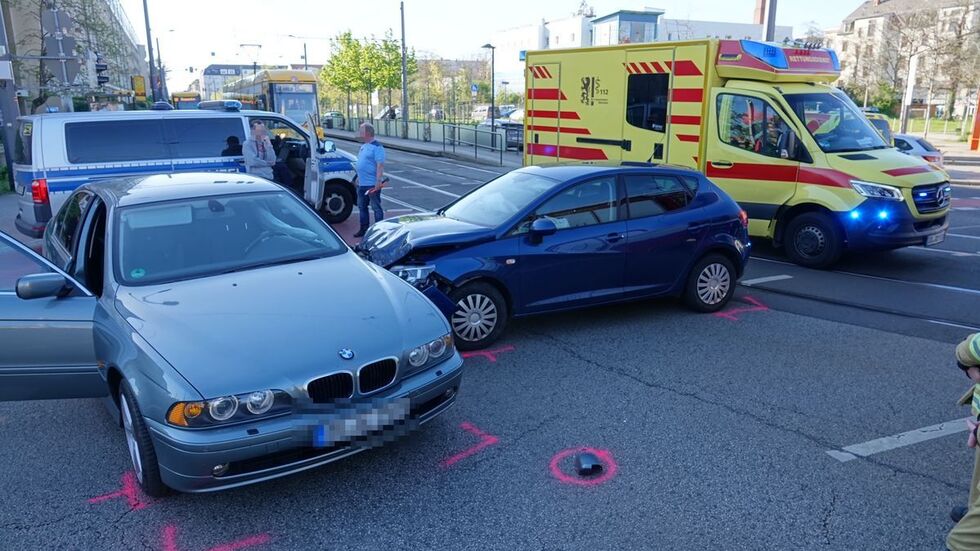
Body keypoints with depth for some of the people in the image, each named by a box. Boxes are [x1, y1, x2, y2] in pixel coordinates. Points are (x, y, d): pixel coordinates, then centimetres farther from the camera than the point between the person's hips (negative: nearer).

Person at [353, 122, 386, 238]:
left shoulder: (377, 147, -14)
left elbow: (380, 165, -21)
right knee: (362, 206, 15)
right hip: (361, 184, 9)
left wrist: (378, 181, -28)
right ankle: (364, 229, 26)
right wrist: (358, 178, 22)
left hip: (372, 184, -9)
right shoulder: (363, 146, 14)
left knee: (376, 208, -2)